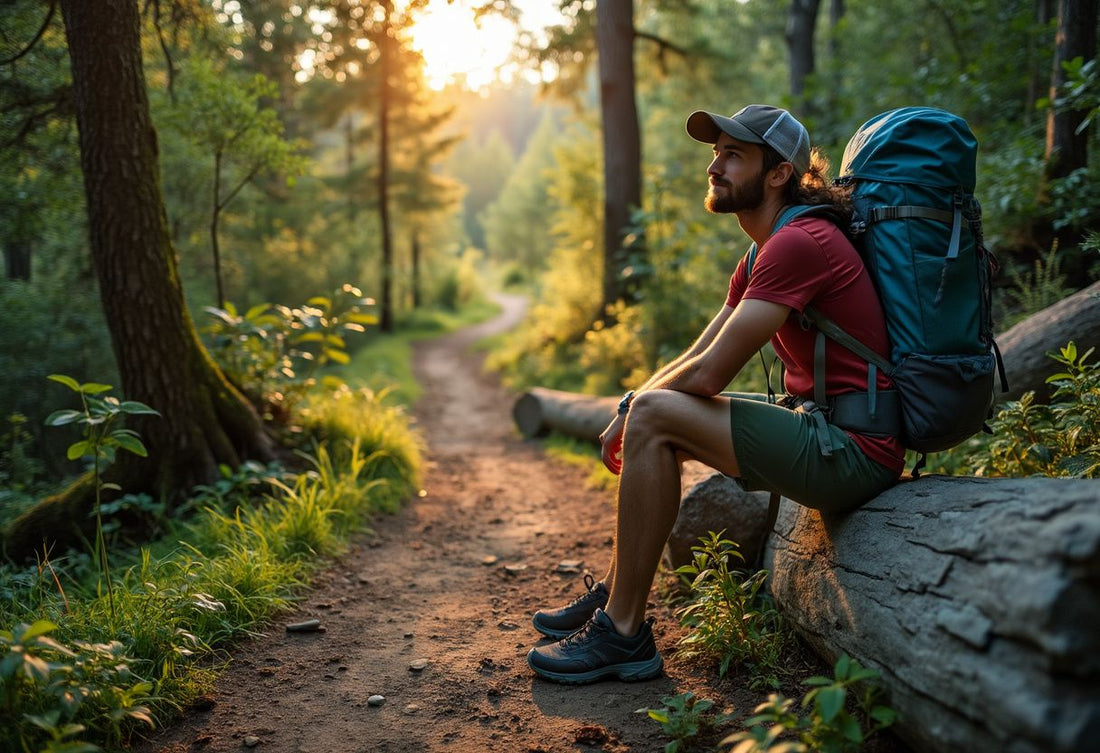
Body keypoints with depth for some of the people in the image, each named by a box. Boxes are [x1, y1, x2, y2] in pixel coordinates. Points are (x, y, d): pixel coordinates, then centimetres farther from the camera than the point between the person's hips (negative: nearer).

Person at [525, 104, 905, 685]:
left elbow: (708, 373, -21)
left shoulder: (797, 243, -18)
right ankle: (613, 594, 18)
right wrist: (628, 411, -1)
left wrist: (632, 409, -4)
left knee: (655, 417, -20)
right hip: (823, 432, 10)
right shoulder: (764, 254, 15)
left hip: (851, 451, -10)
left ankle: (623, 634, -12)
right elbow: (696, 357, 14)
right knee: (653, 416, 15)